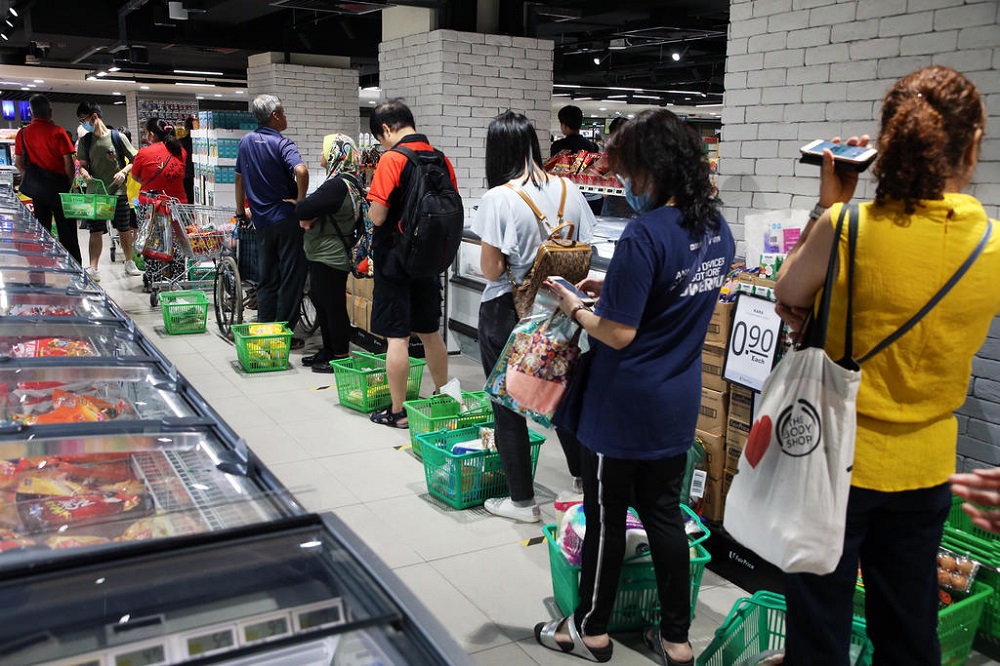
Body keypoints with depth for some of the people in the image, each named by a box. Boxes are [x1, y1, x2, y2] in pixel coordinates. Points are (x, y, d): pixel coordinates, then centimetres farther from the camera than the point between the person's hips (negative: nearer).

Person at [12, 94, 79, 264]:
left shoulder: (22, 133, 2)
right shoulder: (57, 132, -11)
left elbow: (18, 163, 6)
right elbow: (69, 163, -12)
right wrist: (70, 184, 0)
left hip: (37, 187, 4)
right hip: (58, 184, -4)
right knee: (66, 230, 1)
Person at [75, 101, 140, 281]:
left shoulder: (118, 137, -1)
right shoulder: (85, 141, 7)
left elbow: (134, 160, 3)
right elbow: (83, 164, 8)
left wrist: (124, 171, -14)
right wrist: (85, 173, -14)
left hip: (118, 191, -2)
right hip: (95, 192, 2)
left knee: (124, 230, 8)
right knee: (95, 231, -2)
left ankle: (129, 263, 27)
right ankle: (93, 268, -2)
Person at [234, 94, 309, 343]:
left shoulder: (246, 142, 9)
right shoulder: (281, 143, -12)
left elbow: (240, 178, 18)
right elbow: (301, 170, -31)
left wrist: (241, 210, 29)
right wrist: (300, 200, -18)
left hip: (261, 221, 6)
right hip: (286, 219, -6)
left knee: (267, 280, 14)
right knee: (291, 279, 1)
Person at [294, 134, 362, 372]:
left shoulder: (338, 185, -21)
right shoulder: (351, 183, 12)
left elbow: (302, 210, -26)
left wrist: (306, 215, -4)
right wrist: (310, 217, -6)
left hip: (330, 258, -11)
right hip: (325, 256, 11)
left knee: (333, 306, -2)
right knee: (321, 302, 19)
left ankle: (340, 357, 8)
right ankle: (328, 350, 29)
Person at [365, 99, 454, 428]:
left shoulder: (392, 160, -16)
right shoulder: (442, 160, 4)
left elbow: (377, 216, -18)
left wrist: (372, 210, 3)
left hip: (395, 259, -6)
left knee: (397, 336, 1)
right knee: (430, 332, 18)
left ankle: (397, 412, 10)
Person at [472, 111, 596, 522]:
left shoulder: (499, 199, -18)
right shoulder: (568, 190, -2)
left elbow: (491, 270, -17)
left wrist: (491, 247, 1)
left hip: (506, 313, -5)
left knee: (508, 407, 9)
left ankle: (522, 501, 19)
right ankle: (582, 475, 38)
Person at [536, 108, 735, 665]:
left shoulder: (646, 234, -24)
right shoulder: (717, 227, 3)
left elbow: (619, 334, -21)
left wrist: (573, 305, -6)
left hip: (625, 407, -7)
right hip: (679, 402, 8)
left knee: (607, 518, 10)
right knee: (664, 514, 18)